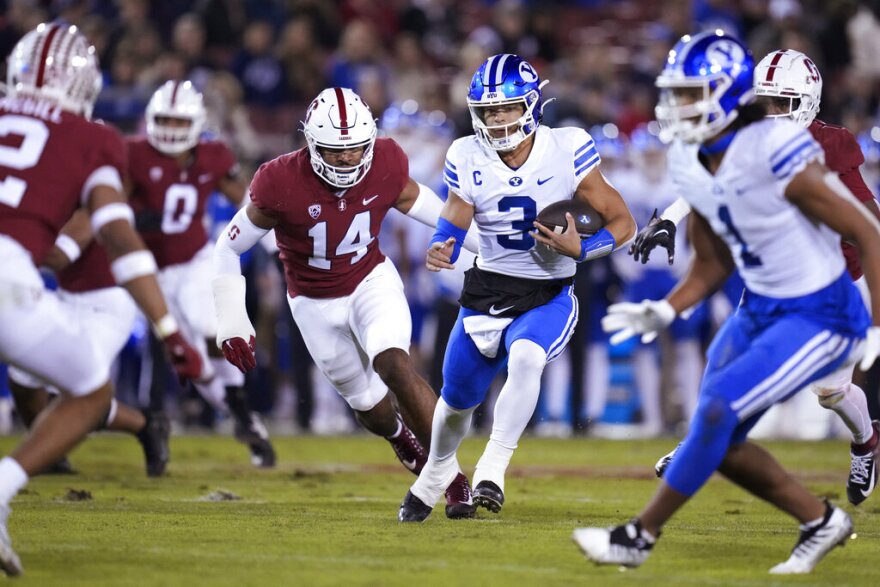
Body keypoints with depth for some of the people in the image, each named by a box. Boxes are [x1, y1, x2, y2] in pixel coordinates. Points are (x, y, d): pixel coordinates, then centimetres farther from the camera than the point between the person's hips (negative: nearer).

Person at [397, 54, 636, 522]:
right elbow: (452, 227, -2)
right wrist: (442, 251, -25)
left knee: (525, 359, -35)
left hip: (548, 297, -3)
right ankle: (437, 471, 48)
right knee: (457, 398, 17)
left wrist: (578, 249, -27)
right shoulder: (468, 159, -9)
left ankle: (492, 469, -29)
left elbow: (622, 224, -10)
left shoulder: (568, 152, -16)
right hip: (487, 291, 3)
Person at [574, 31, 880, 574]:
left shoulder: (776, 156, -25)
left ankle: (641, 537, -5)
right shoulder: (691, 163, -1)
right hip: (761, 310, 8)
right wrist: (666, 312, -3)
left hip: (821, 317, -8)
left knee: (719, 408, -18)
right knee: (721, 443, 4)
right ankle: (821, 520, 24)